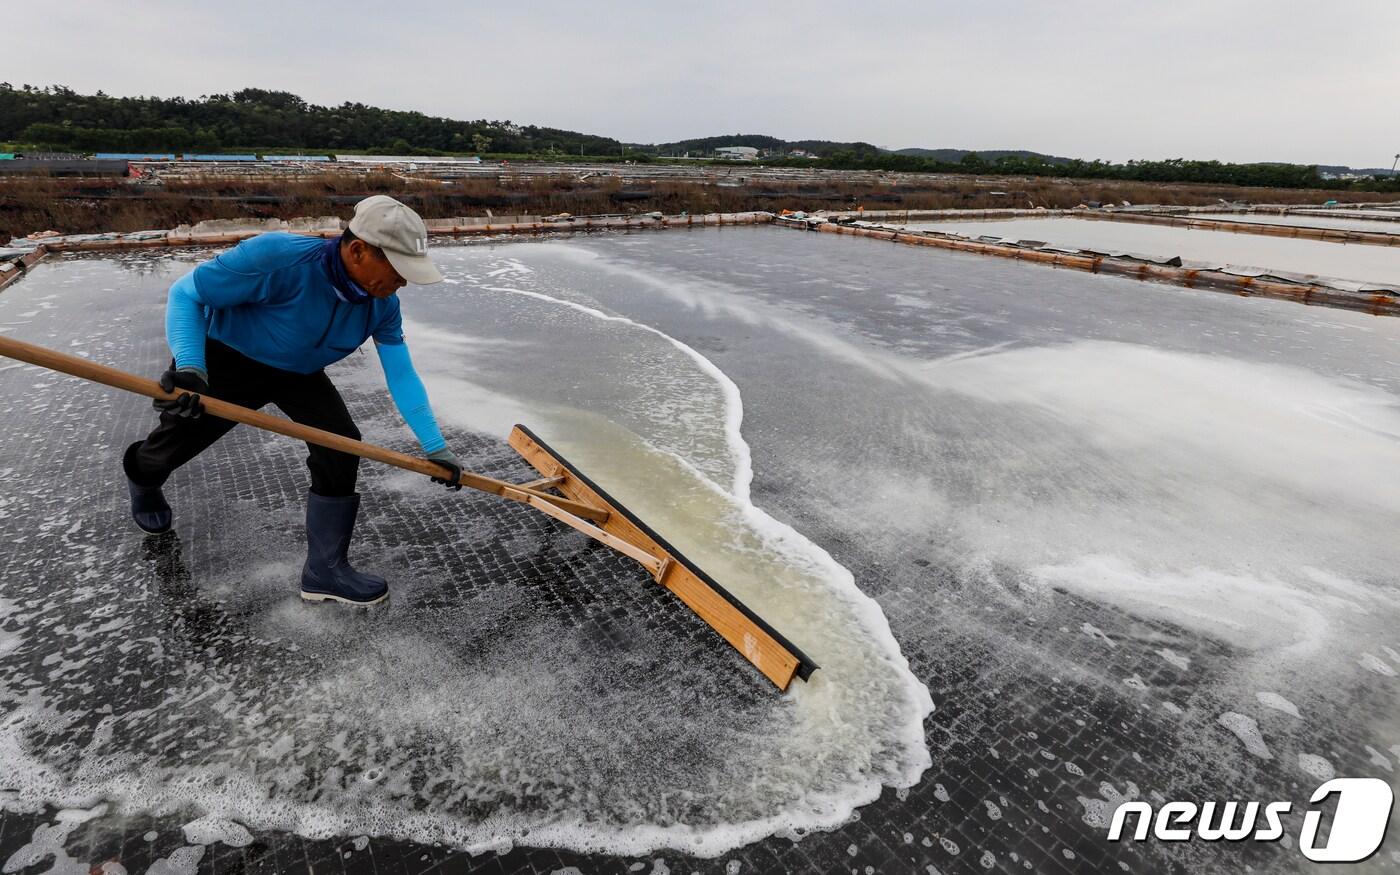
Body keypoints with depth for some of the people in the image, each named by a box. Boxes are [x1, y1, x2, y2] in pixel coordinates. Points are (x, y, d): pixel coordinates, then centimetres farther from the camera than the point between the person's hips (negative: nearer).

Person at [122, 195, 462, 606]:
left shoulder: (383, 305, -21)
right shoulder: (278, 258, -38)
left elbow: (402, 377, -14)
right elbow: (185, 294, -27)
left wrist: (435, 448, -16)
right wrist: (189, 367, -42)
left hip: (299, 373, 4)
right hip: (226, 357, -3)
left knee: (341, 447, -14)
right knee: (177, 441, 16)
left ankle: (325, 570, -1)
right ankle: (141, 477, 58)